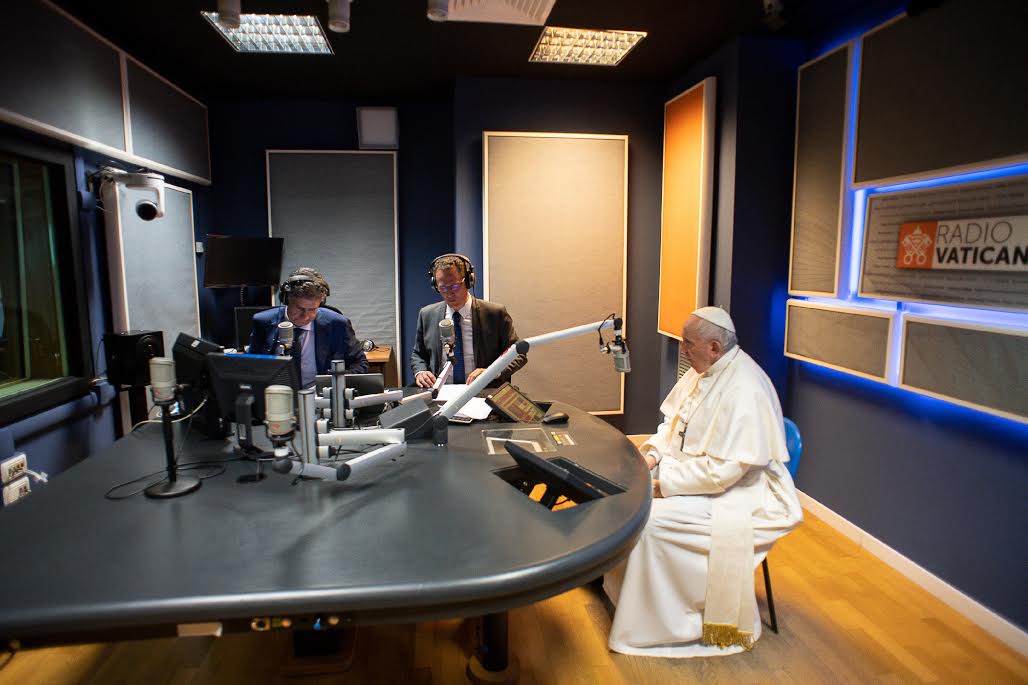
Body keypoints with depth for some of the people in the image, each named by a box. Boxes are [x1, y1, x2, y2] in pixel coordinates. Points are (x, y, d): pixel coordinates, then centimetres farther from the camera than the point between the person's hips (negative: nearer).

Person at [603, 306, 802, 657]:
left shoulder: (744, 391, -27)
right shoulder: (702, 372, 2)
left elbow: (722, 470, -29)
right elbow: (673, 421, 14)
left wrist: (663, 483, -23)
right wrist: (653, 453, -3)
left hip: (737, 493, -9)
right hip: (686, 470, 9)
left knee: (651, 521, -24)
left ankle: (654, 627, -4)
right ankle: (616, 582, 19)